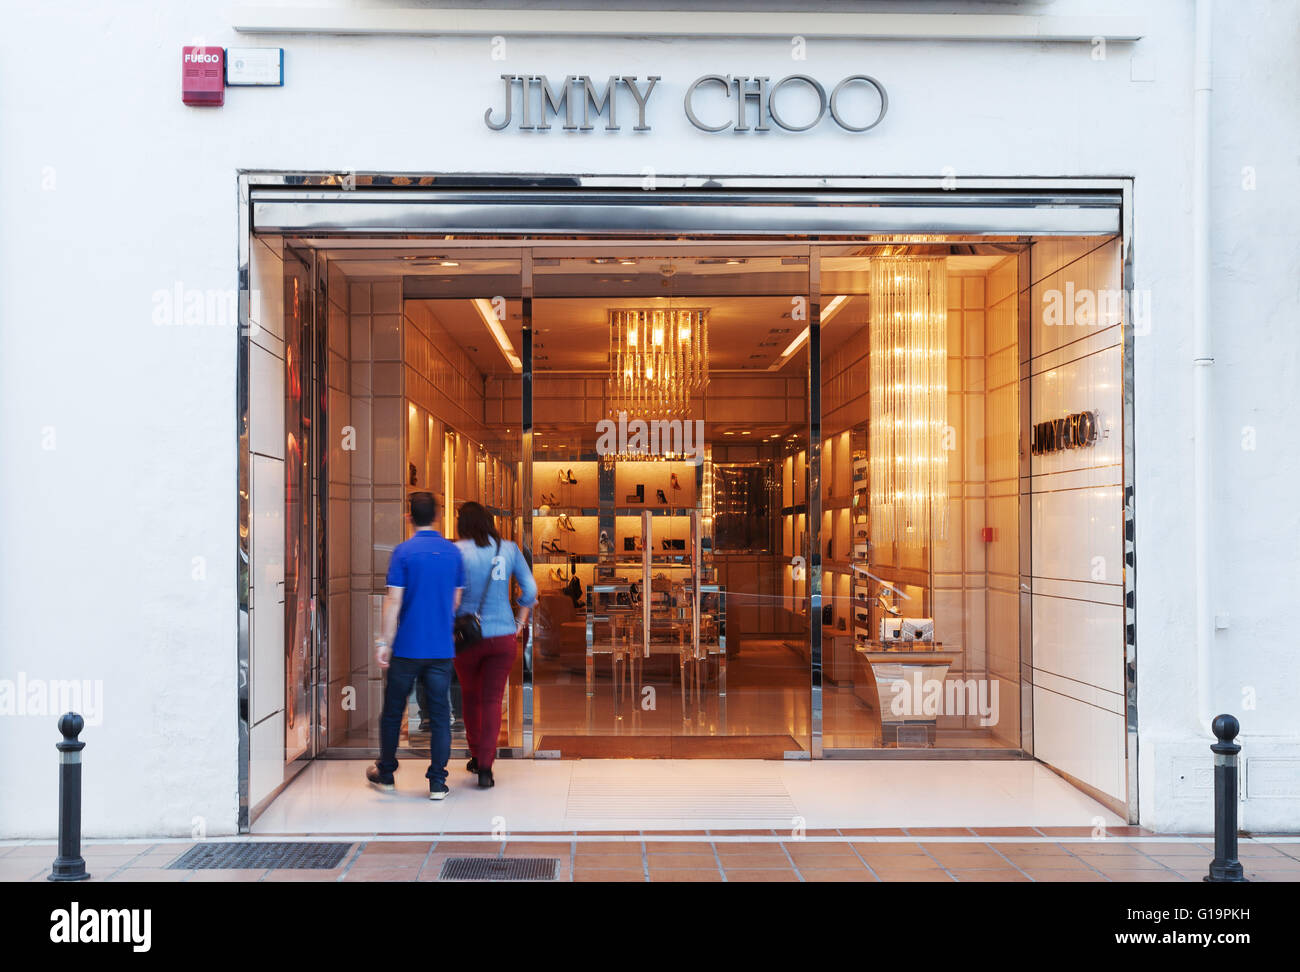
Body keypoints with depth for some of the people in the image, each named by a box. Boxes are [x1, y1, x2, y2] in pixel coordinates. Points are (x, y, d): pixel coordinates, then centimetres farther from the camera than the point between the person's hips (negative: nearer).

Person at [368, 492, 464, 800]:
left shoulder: (403, 551, -8)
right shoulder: (453, 552, 3)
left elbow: (393, 601, -11)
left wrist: (383, 641, -5)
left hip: (407, 647, -2)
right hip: (442, 648, 3)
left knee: (393, 711, 13)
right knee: (439, 715, 6)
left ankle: (385, 773, 26)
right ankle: (437, 782, 5)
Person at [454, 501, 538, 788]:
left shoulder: (457, 551, -7)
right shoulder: (509, 549, 3)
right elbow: (530, 590, 3)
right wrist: (519, 623, 12)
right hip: (503, 635, 1)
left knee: (470, 696, 20)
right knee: (492, 701, 5)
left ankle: (477, 756, 31)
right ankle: (485, 767, -3)